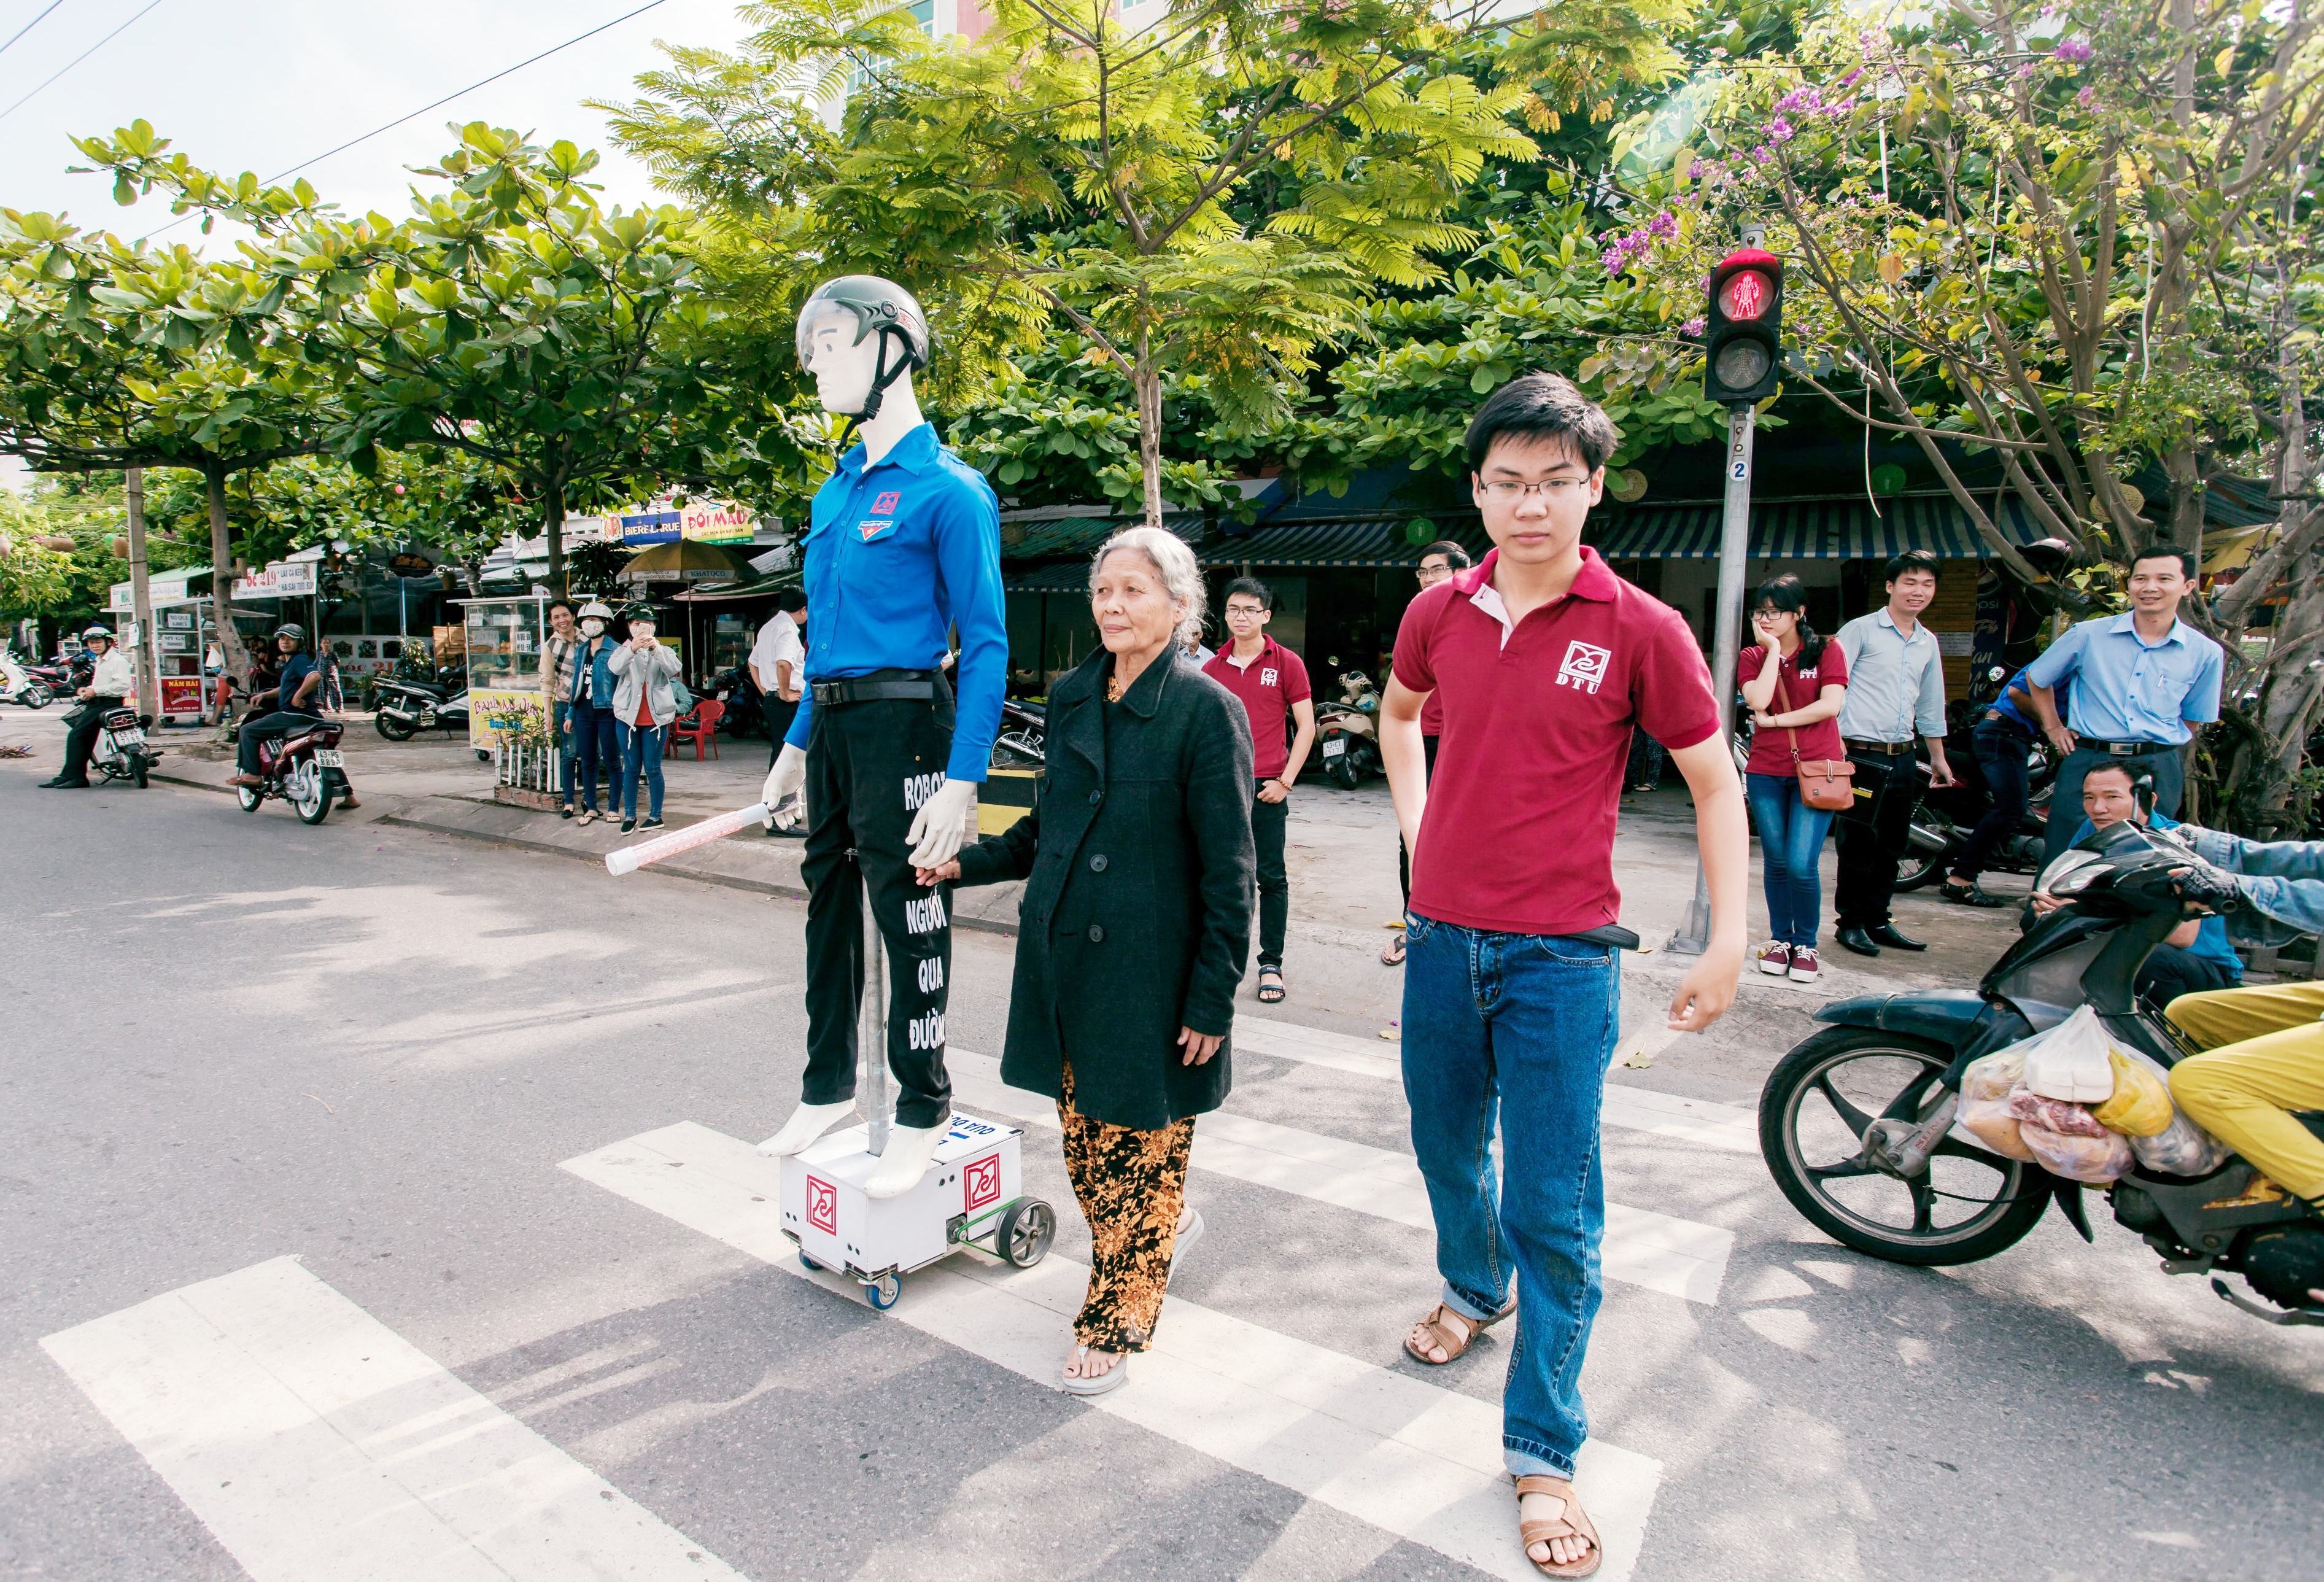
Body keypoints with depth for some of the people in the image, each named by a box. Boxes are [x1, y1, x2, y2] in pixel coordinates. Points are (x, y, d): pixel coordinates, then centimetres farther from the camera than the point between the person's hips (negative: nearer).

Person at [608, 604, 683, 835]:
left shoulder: (663, 651, 6)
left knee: (653, 769, 2)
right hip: (628, 716, 1)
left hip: (656, 718, -1)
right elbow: (615, 667, -18)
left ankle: (656, 816, 10)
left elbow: (674, 671, -15)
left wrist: (657, 648, -31)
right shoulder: (624, 650, 5)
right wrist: (633, 648, -36)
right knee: (631, 768, 7)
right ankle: (629, 816, 14)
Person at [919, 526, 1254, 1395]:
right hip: (1066, 955, 6)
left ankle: (1115, 1323, 26)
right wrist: (969, 862, 8)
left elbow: (1227, 872, -12)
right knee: (1084, 1136, 15)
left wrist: (1212, 998, -14)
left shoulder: (1206, 711, -12)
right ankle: (1165, 1228, 44)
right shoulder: (1072, 696, 8)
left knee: (1144, 1147, 8)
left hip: (1150, 967, -6)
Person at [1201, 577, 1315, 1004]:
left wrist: (1285, 781, -6)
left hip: (1266, 788, -3)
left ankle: (1271, 964, 10)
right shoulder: (1212, 668, 9)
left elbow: (1306, 727, 0)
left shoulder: (1287, 663, 0)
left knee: (1271, 877, 2)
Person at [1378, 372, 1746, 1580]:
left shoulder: (1639, 630, -10)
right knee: (1448, 1148, 21)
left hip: (1561, 957, -4)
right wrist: (1418, 819, 10)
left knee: (1555, 1209, 2)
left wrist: (1729, 942, -7)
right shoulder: (1440, 612, 1)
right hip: (1443, 936, 4)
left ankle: (1543, 1450, 18)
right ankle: (1473, 1288, 51)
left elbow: (1716, 782, -2)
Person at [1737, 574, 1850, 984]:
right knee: (1776, 863, 7)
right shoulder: (1753, 657, 8)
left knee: (1801, 865, -10)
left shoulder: (1827, 651, 3)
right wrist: (1773, 650, -7)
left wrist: (1774, 721, -8)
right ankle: (1780, 939, 23)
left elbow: (1830, 705, -10)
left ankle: (1806, 944, 9)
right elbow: (1758, 701, -12)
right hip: (1766, 771, 2)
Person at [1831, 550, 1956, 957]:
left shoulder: (1928, 643, 16)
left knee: (1892, 847, 11)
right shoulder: (1861, 630, -4)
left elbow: (1931, 705, 24)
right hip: (1862, 755, -6)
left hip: (1903, 759, 6)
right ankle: (1850, 922, 9)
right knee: (1859, 845, -2)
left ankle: (1877, 920, 21)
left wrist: (1938, 758, 27)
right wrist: (1834, 741, -17)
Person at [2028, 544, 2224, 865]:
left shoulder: (2205, 653, 5)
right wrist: (2053, 727, 13)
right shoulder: (2088, 634, 1)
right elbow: (2037, 678, 15)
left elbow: (2192, 718, 16)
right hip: (2087, 762, -1)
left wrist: (2163, 754, 5)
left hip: (2159, 771, 2)